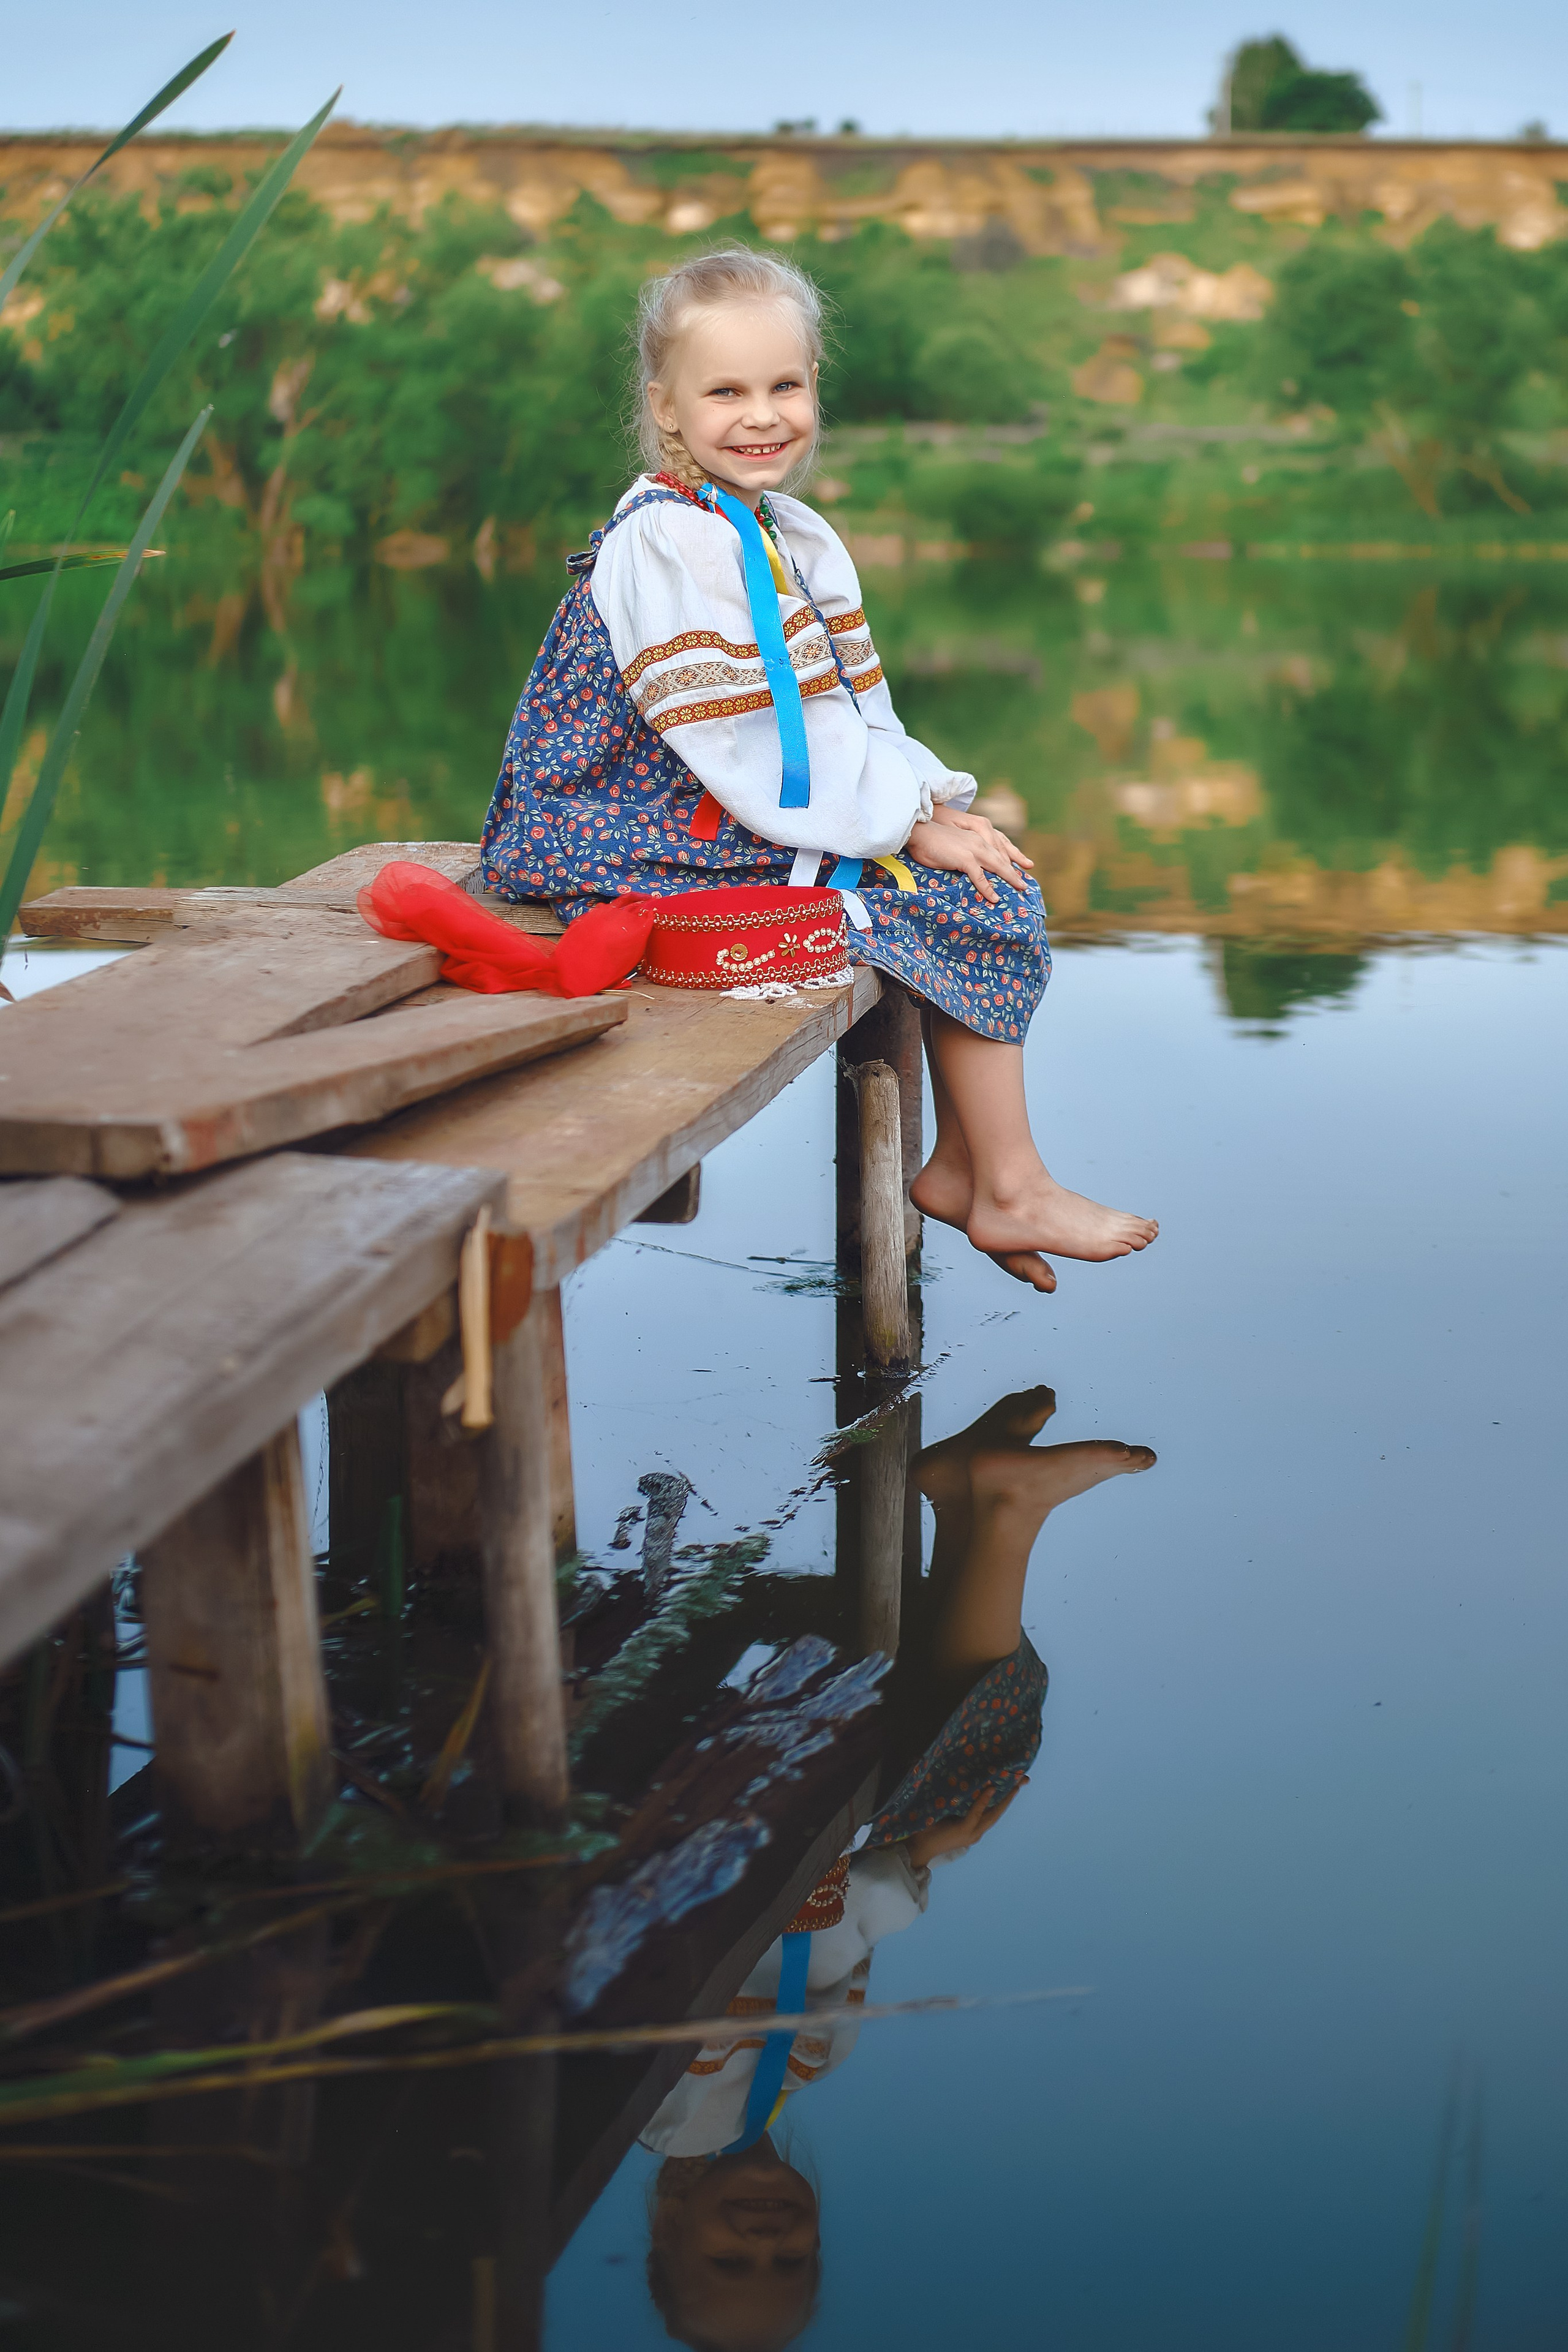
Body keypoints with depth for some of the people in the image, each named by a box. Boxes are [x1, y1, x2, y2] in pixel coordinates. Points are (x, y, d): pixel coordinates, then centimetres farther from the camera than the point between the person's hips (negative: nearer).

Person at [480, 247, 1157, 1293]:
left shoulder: (798, 536, 12)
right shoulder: (665, 543, -18)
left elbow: (854, 711, 15)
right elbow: (743, 745, -22)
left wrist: (930, 798, -3)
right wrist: (907, 822, -19)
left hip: (783, 815, 10)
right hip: (685, 842, -9)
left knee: (996, 879, 5)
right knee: (976, 911, -13)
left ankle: (963, 1165, 10)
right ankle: (1010, 1190, -2)